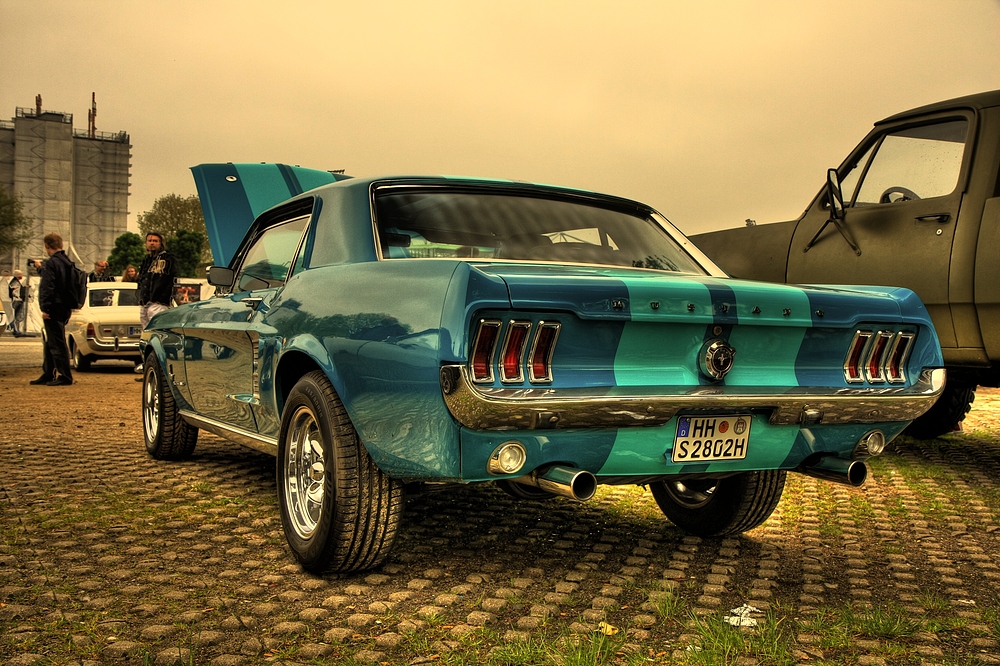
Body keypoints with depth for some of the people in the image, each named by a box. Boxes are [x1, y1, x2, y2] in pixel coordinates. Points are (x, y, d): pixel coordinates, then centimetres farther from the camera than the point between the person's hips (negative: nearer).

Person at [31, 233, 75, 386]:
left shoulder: (51, 263, -15)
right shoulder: (67, 262, 13)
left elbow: (48, 287, -20)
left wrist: (45, 308, -18)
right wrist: (41, 268, 43)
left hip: (54, 309, -9)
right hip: (64, 308, 9)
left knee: (57, 344, -6)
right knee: (50, 343, 17)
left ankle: (65, 377, -5)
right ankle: (48, 375, 24)